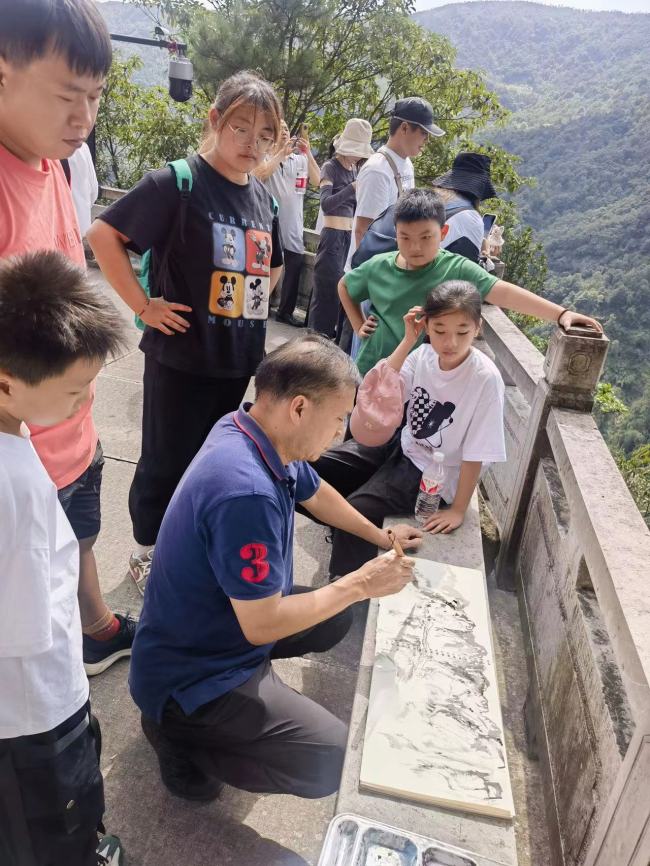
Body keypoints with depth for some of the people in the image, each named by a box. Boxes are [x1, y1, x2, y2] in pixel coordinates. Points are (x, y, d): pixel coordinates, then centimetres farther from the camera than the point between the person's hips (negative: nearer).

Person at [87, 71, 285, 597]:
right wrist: (143, 304, -16)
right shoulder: (178, 183, -12)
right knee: (166, 462, 7)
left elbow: (271, 267, 23)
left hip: (239, 359, 6)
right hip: (182, 356, -6)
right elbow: (103, 234, -14)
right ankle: (146, 552, 31)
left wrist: (248, 308, 10)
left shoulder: (263, 197, 8)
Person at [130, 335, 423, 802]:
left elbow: (316, 494, 15)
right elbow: (262, 625, -28)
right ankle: (180, 732, 3)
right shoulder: (245, 492, -36)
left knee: (336, 621, 19)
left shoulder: (264, 438, -6)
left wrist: (380, 536, 24)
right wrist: (360, 585, -17)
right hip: (190, 676, -9)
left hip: (215, 632, 9)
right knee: (332, 763, -16)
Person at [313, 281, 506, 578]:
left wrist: (458, 509, -14)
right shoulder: (423, 355, -8)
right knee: (314, 466, -2)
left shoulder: (485, 378, -23)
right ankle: (343, 532, 21)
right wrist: (407, 342, -18)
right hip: (402, 445, 6)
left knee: (357, 509, -24)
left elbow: (475, 454, -18)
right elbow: (376, 395, -14)